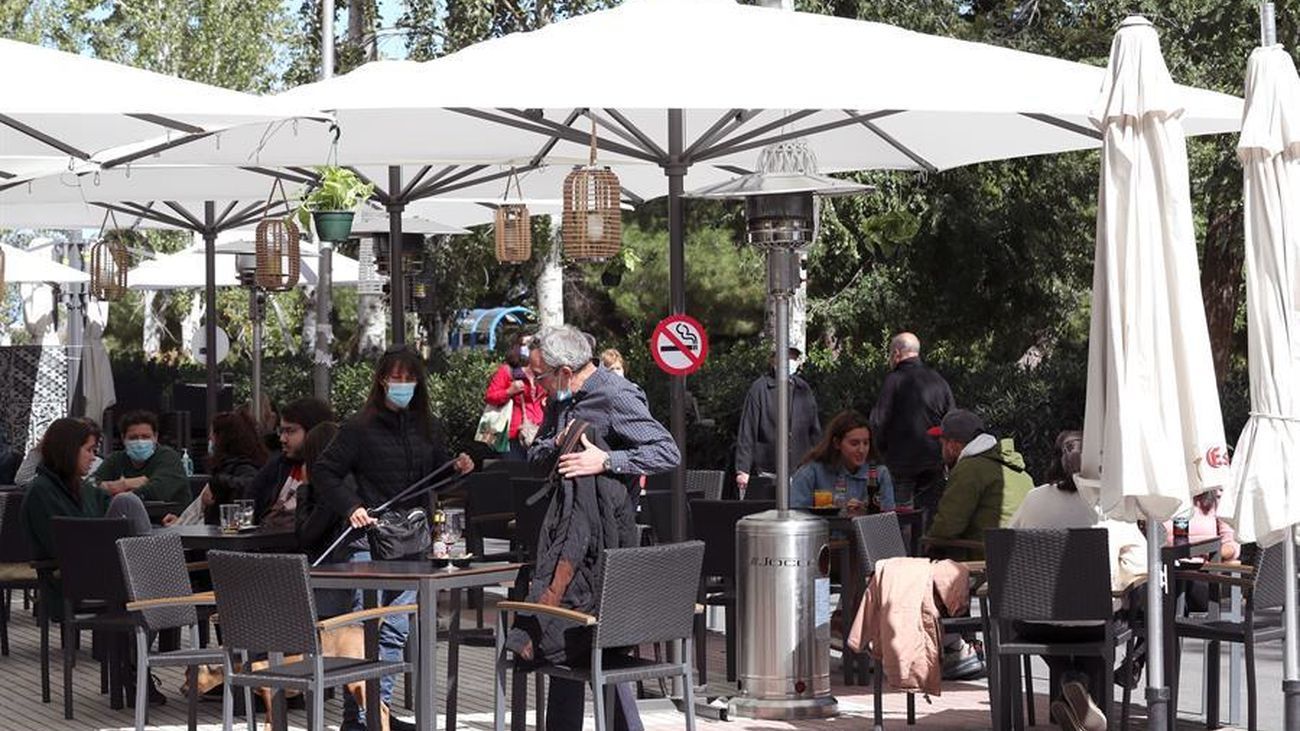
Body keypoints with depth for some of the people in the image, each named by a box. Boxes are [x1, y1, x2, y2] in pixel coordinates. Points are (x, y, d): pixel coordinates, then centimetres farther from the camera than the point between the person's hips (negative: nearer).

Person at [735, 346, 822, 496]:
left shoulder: (804, 390, 12)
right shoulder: (760, 388, -1)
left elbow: (815, 432, 18)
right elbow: (747, 432, -2)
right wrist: (743, 469, -6)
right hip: (767, 472, -3)